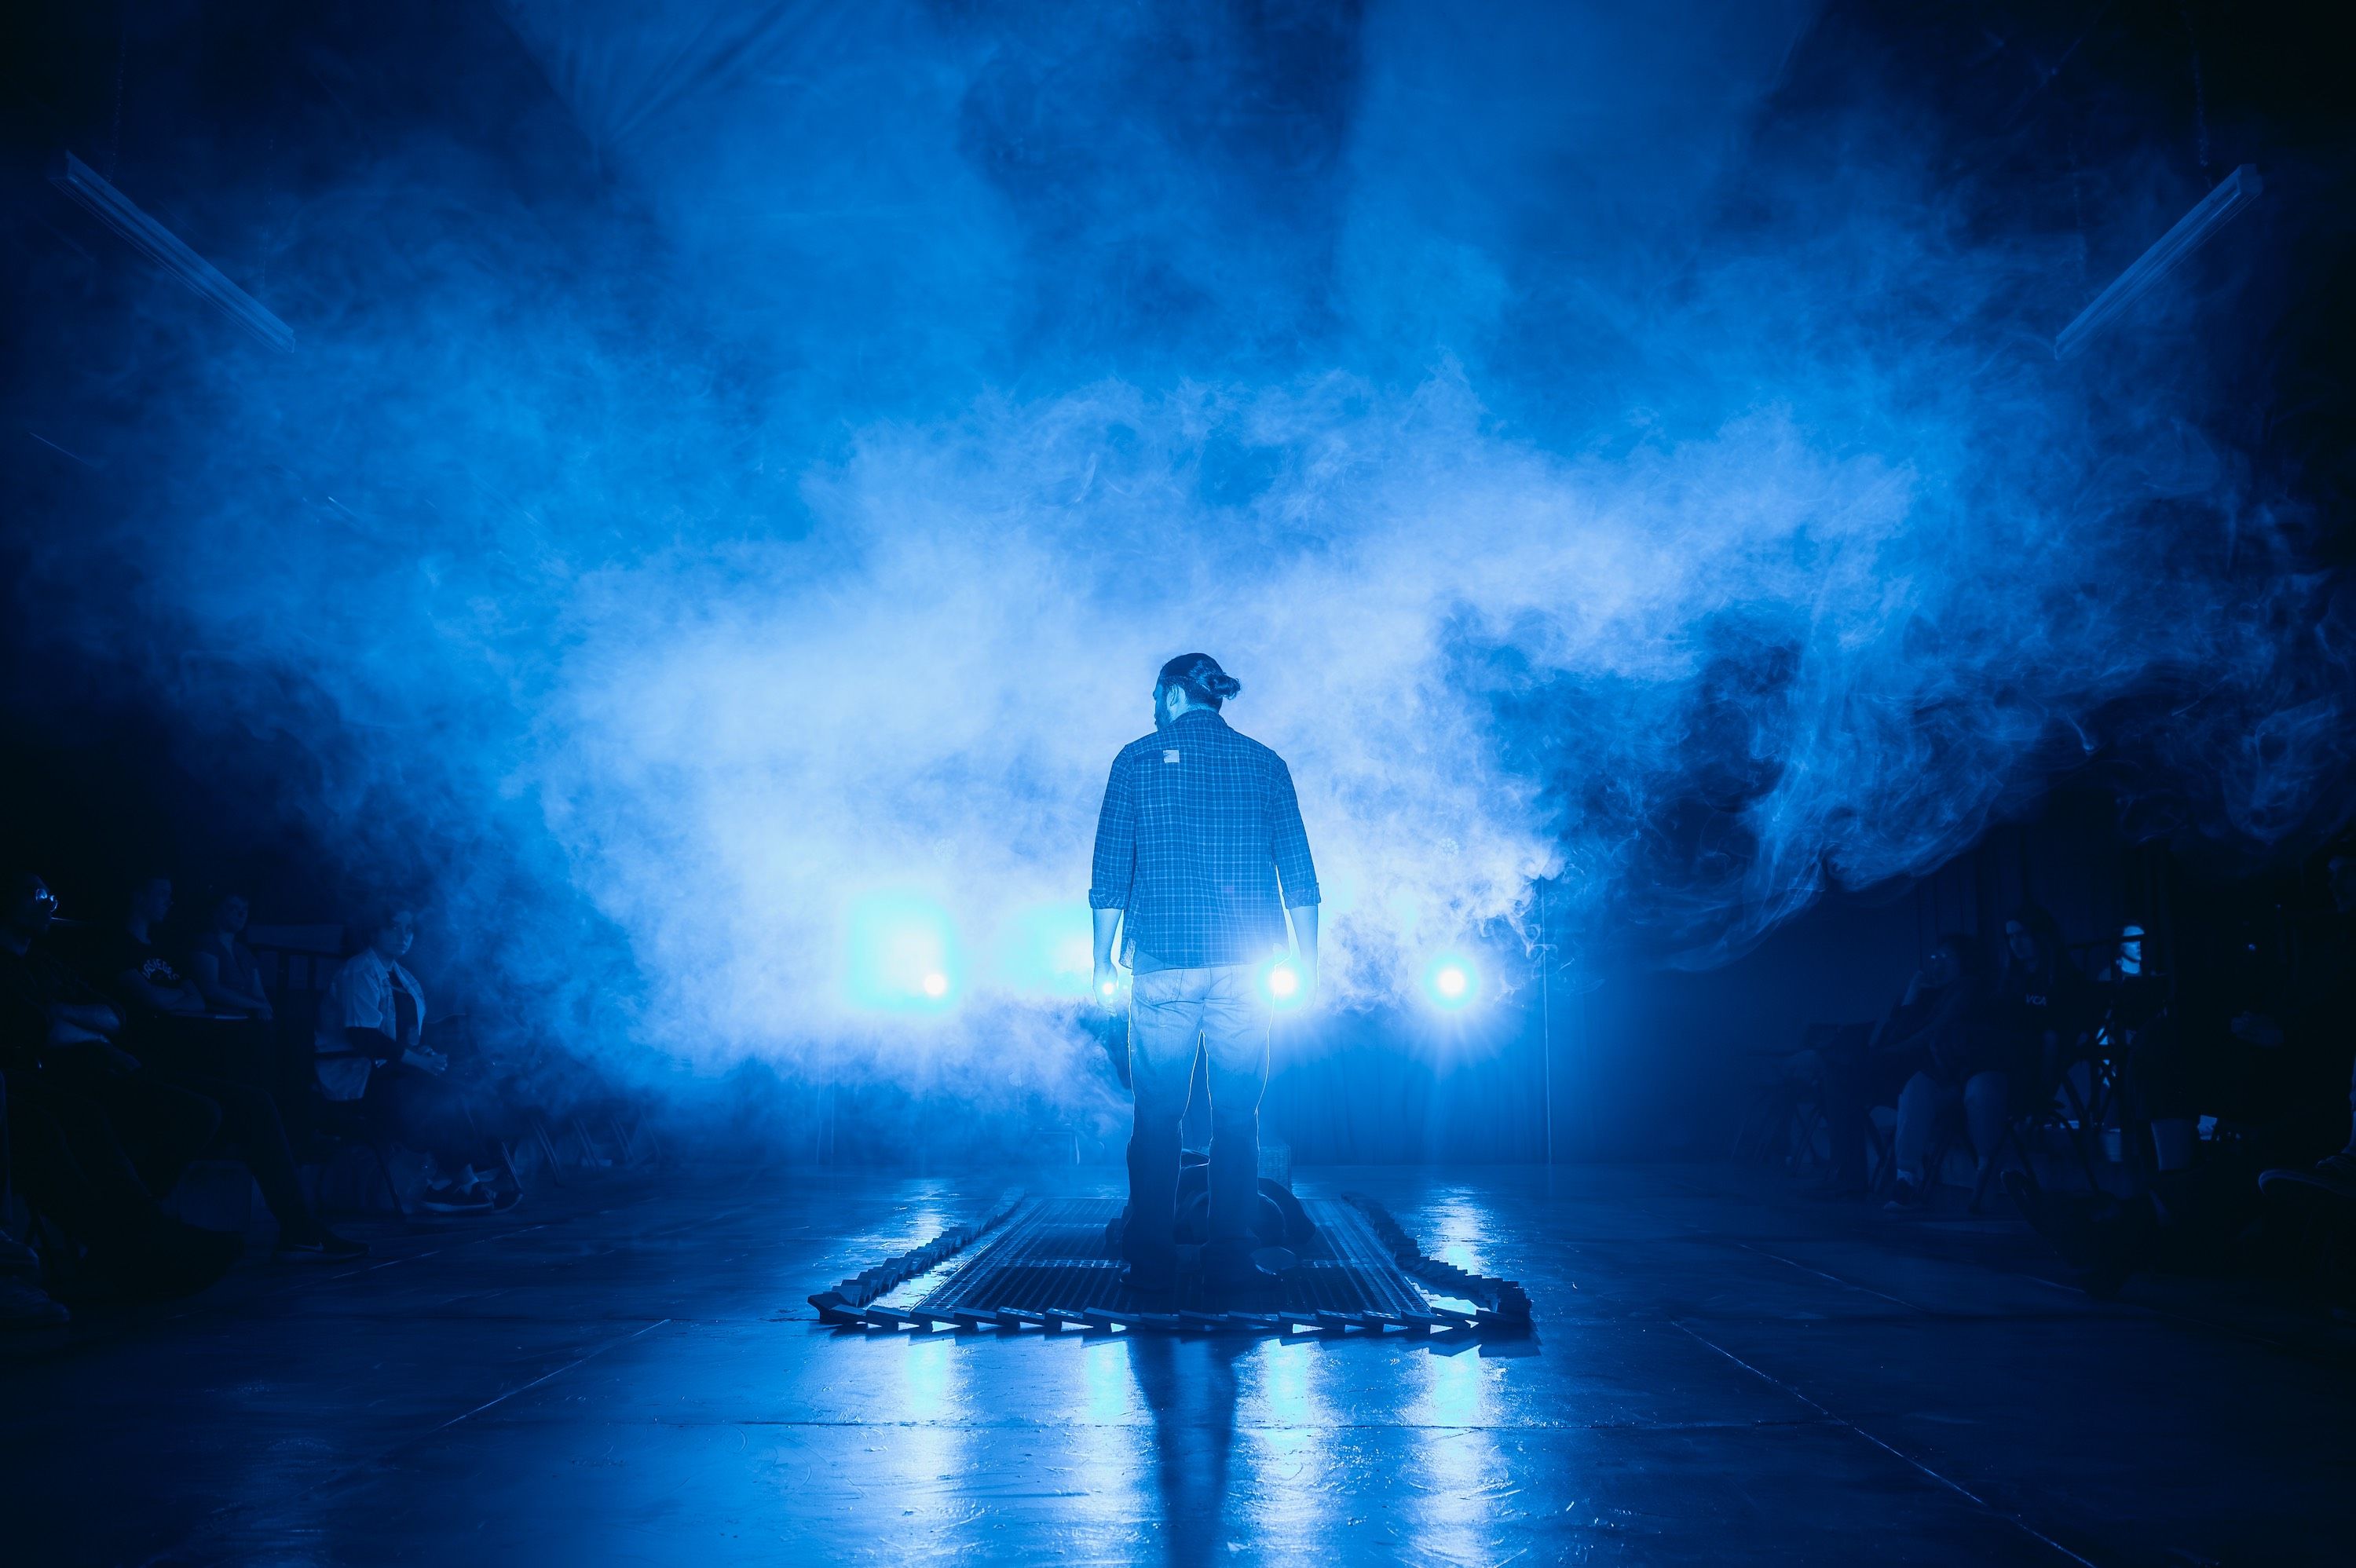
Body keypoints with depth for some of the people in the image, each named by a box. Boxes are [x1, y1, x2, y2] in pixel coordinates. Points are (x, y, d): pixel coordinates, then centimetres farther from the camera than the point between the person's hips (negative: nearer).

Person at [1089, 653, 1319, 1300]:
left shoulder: (1137, 759, 5)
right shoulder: (1264, 763, 9)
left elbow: (1111, 869, 2)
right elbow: (1298, 873, 6)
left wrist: (1103, 958, 7)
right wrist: (1307, 960, 9)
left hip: (1161, 963, -1)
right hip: (1243, 963, 1)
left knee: (1157, 1115, 4)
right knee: (1237, 1115, 5)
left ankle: (1153, 1264, 5)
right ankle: (1231, 1260, 4)